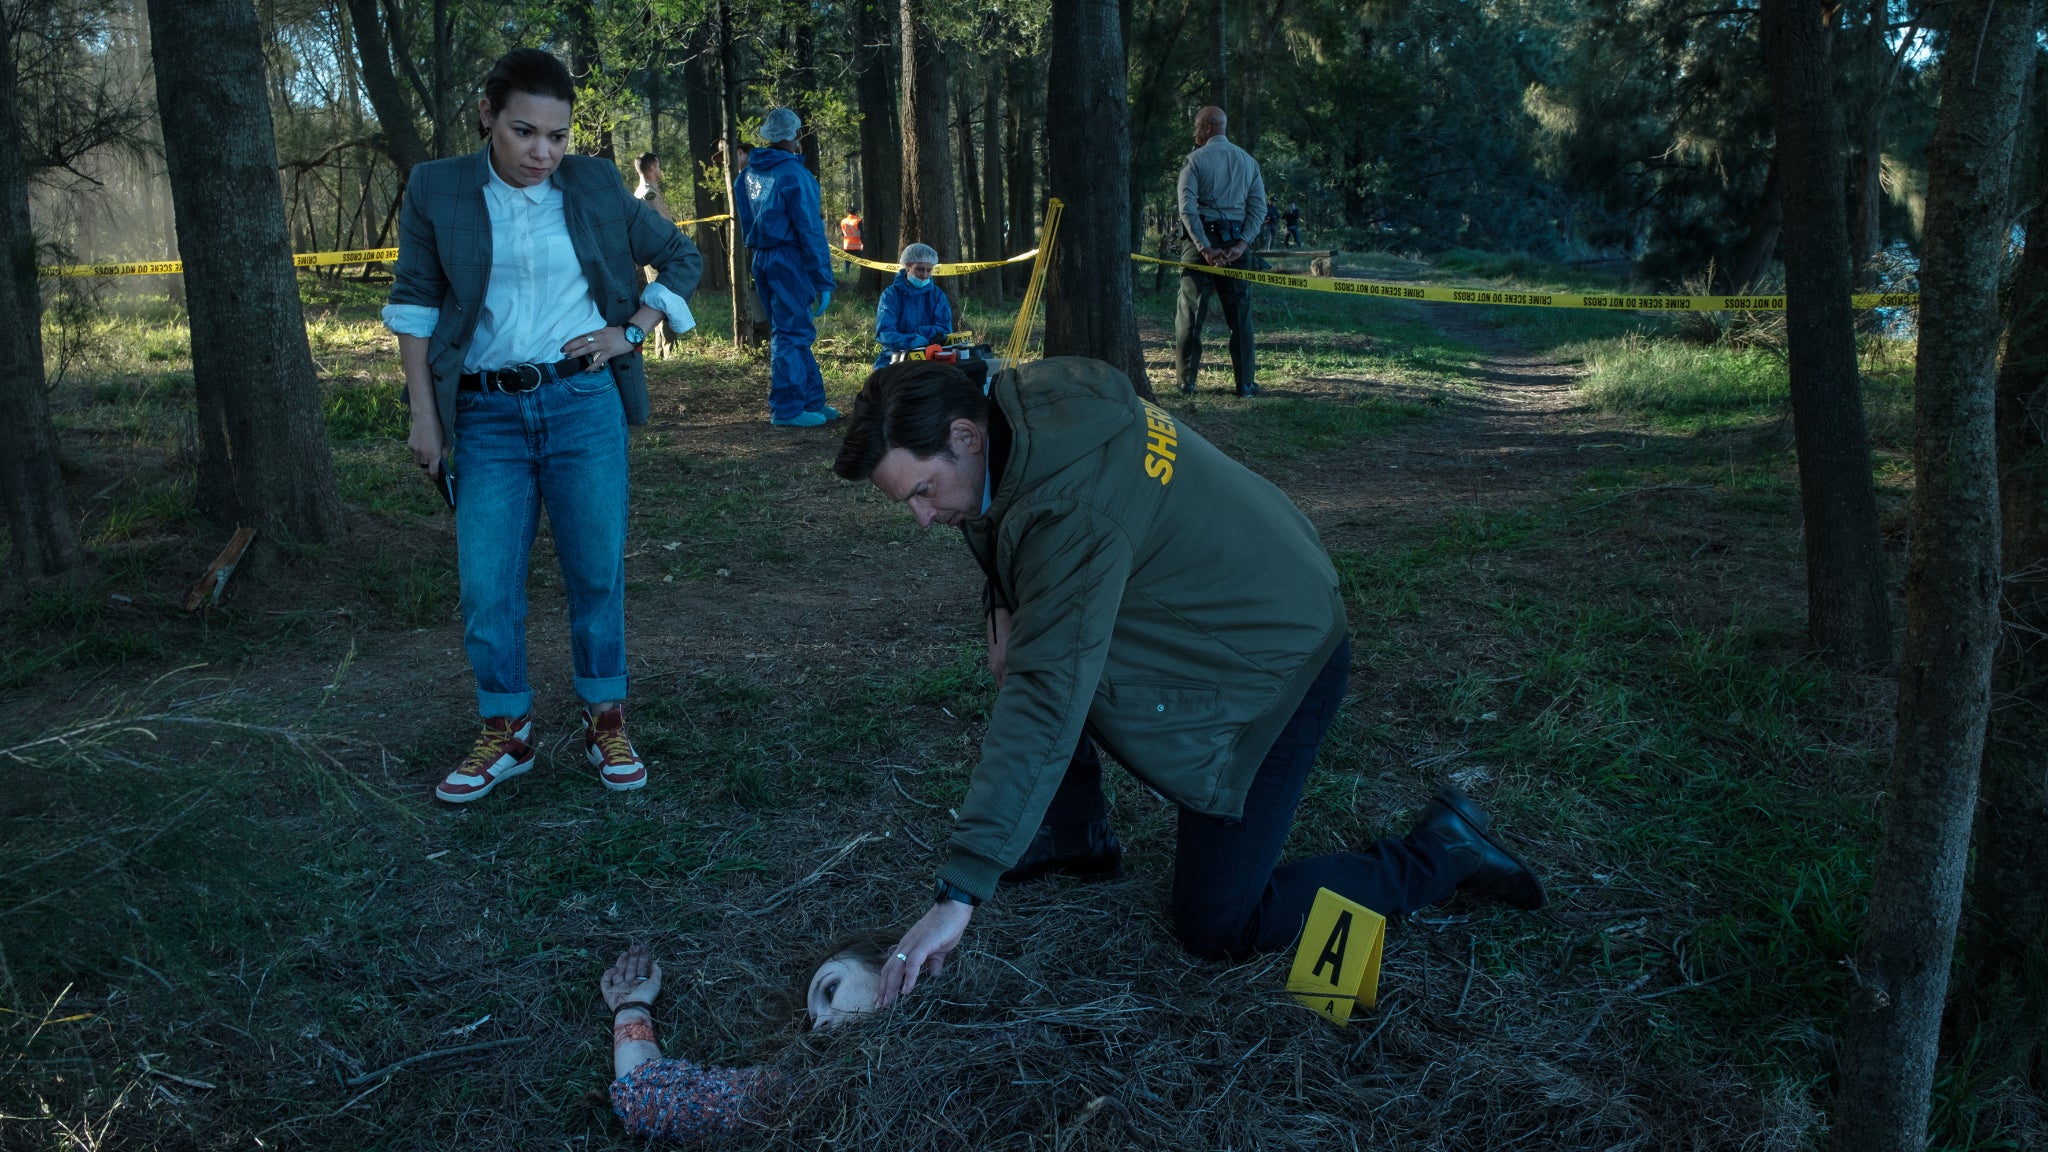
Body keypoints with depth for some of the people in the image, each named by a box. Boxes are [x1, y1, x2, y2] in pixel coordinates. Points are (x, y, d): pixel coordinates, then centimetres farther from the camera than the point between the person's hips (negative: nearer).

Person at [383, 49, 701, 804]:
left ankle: (606, 726, 19)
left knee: (596, 572, 5)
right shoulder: (437, 191, 2)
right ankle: (505, 735, 17)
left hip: (585, 406, 0)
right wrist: (424, 417, -1)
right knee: (485, 586, 1)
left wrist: (631, 329, 2)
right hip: (486, 414, 0)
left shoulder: (595, 187, 3)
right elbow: (414, 305, 4)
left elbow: (682, 257, 14)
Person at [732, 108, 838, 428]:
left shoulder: (748, 174, 11)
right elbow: (810, 230, -14)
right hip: (789, 260, -8)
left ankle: (812, 401, 21)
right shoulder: (793, 173, -13)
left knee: (796, 331, 15)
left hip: (761, 260, 8)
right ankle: (787, 409, 1)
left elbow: (744, 222, 19)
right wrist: (823, 281, -13)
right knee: (792, 334, -2)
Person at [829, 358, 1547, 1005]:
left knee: (1217, 928, -3)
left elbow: (1043, 707, -36)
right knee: (1025, 649, 10)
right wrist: (1005, 603, -6)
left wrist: (960, 893, -34)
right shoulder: (1025, 400, -6)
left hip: (1275, 668, -9)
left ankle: (1443, 851, 8)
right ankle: (1076, 837, 24)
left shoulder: (1070, 515, -33)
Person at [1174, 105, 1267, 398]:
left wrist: (1205, 248, -14)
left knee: (1190, 312, 4)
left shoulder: (1196, 160, -3)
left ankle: (1187, 381, 4)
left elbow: (1188, 209, -13)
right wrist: (1241, 244, -5)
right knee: (1239, 313, 7)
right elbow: (1259, 208, 2)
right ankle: (1244, 383, 7)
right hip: (1236, 241, 3)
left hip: (1201, 240, -3)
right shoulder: (1248, 161, 10)